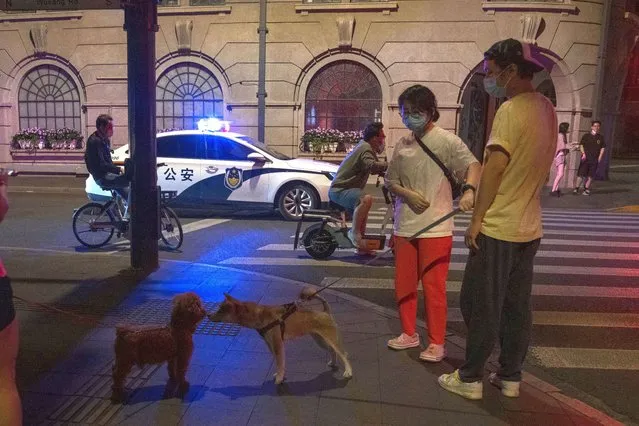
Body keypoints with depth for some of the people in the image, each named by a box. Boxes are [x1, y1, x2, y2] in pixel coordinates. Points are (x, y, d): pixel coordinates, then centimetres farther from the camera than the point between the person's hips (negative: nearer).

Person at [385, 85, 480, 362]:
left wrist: (469, 189, -37)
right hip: (405, 226, 6)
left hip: (435, 228, -5)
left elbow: (473, 165, -17)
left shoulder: (446, 140, -6)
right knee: (404, 284, 14)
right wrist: (408, 194, -9)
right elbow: (390, 182, 11)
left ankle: (436, 343, 17)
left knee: (433, 286, 1)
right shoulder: (402, 145, 9)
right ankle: (409, 333, 32)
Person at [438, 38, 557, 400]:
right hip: (529, 227, 9)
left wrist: (476, 220, -15)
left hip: (498, 227, -8)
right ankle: (510, 377, 26)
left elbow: (495, 167, -20)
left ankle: (470, 379, 13)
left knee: (481, 306, 2)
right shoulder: (546, 108, 11)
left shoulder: (511, 110, -16)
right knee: (517, 307, 14)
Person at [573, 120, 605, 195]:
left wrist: (600, 157, 2)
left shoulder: (600, 138, 11)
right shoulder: (586, 136, 5)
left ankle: (586, 189, 9)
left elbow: (603, 148, 13)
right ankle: (576, 188, -1)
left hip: (595, 159, 2)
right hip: (585, 158, -2)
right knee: (581, 174, -8)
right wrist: (583, 153, -10)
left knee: (590, 175, 3)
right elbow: (581, 145, 4)